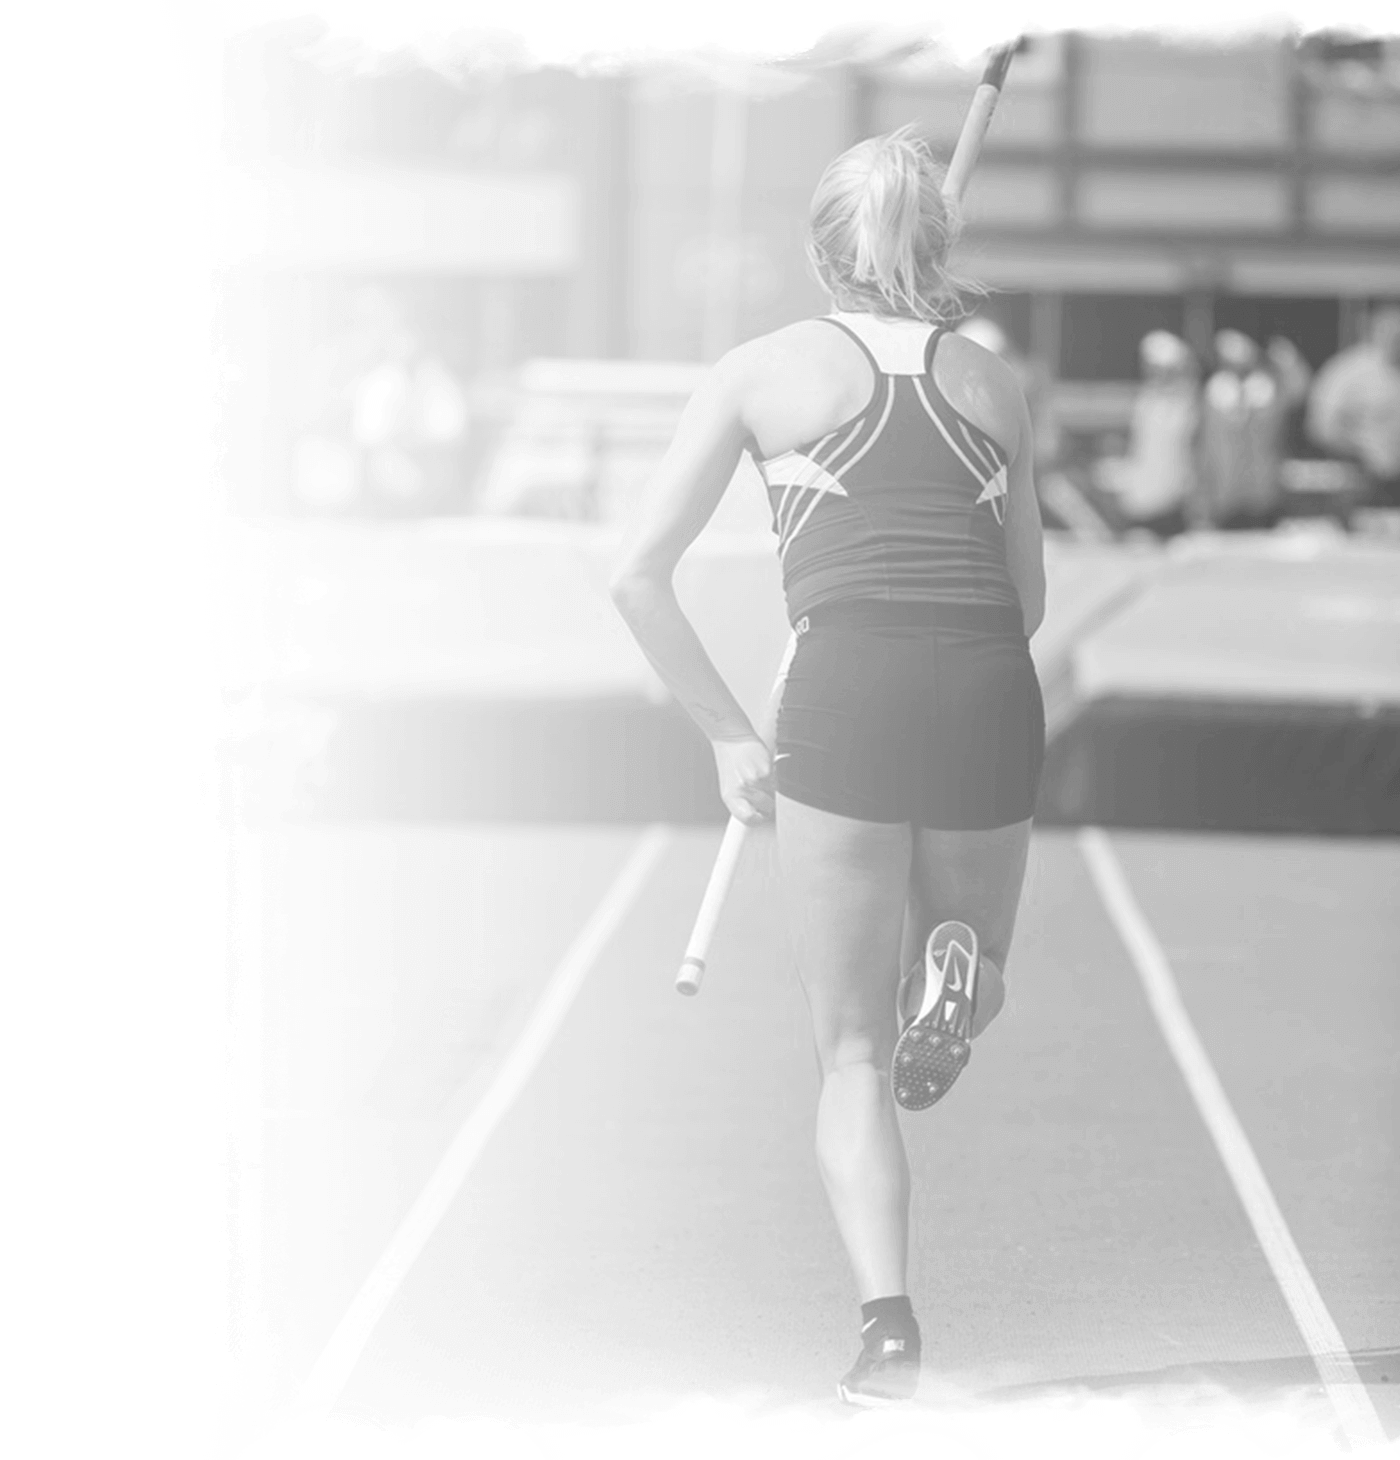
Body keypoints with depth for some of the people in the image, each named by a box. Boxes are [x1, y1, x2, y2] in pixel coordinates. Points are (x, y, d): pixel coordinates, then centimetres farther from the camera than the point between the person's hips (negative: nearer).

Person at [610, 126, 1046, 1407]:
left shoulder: (763, 371, 12)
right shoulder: (992, 381, 18)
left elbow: (639, 576, 7)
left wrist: (728, 735, 12)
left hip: (850, 692, -2)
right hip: (995, 693, 2)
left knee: (855, 1053, 6)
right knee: (967, 977, 25)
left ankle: (889, 1325, -9)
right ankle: (954, 973, -11)